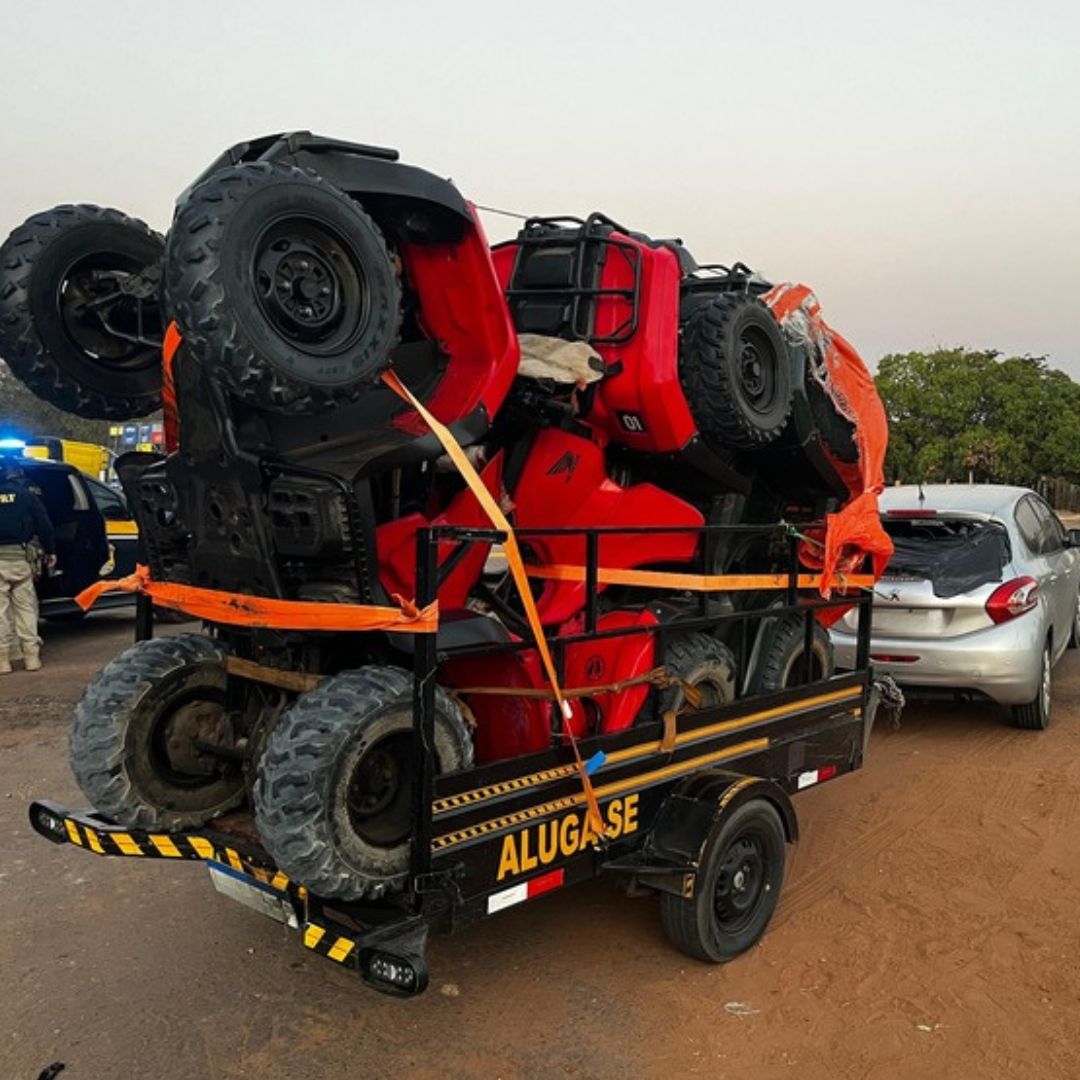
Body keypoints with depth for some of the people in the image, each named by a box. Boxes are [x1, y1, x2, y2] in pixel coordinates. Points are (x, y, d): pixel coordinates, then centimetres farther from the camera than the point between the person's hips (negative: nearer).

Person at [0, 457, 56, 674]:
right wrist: (50, 550, 10)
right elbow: (43, 524, 2)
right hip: (18, 556, 0)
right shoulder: (26, 495, 3)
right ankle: (32, 657, 5)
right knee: (26, 607, 7)